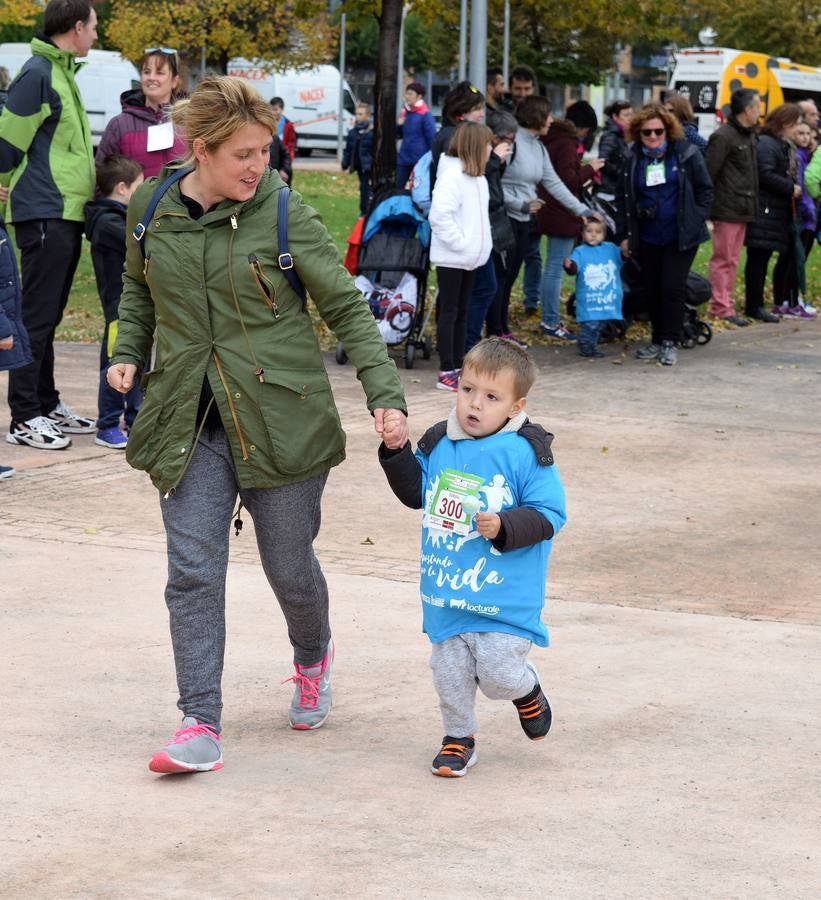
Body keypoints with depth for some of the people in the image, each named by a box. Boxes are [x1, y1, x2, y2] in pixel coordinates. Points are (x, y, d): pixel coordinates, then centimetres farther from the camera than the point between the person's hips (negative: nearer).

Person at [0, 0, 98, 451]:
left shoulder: (62, 73, 16)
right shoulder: (37, 74, -14)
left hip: (65, 214, 9)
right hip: (45, 215, -9)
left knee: (49, 315, 14)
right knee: (37, 316, -6)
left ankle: (47, 405, 22)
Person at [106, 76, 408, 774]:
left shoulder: (286, 214, -9)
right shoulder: (151, 208, 1)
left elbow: (346, 306, -5)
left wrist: (385, 393, -14)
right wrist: (128, 352, 5)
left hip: (280, 419, -2)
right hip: (189, 422, 2)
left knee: (291, 567, 9)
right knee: (194, 570, -7)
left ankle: (314, 659, 41)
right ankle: (201, 725, -5)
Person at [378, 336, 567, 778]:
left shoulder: (526, 452, -12)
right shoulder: (438, 444, 3)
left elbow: (549, 513, -11)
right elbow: (416, 493, 17)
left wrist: (505, 526, -25)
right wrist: (397, 452, 4)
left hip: (506, 596, -5)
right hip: (446, 593, 5)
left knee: (499, 674, -6)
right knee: (450, 672, 10)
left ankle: (527, 690, 29)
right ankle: (458, 737, 31)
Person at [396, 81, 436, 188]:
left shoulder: (425, 115, -12)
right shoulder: (405, 112, 9)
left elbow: (432, 138, -11)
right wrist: (399, 125, -2)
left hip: (420, 159, -6)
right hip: (404, 159, 7)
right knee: (398, 187, 5)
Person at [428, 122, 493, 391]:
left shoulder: (478, 178, 12)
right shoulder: (452, 175, -17)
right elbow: (439, 216, -25)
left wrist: (481, 243, 7)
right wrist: (459, 242, -21)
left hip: (470, 258, 9)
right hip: (451, 258, -9)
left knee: (462, 313, 12)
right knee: (449, 313, -4)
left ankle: (458, 367, 18)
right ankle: (446, 372, 0)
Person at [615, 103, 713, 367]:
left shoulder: (686, 154, -3)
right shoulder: (633, 160, 7)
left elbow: (705, 189, 3)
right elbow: (622, 199, 13)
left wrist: (696, 220, -5)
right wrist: (624, 234, 8)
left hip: (681, 236, -3)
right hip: (647, 238, 4)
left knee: (672, 288, -8)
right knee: (652, 291, 7)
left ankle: (669, 342, 2)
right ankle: (657, 340, 20)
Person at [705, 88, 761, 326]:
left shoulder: (750, 136, 15)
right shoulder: (723, 137, -14)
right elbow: (708, 173, -16)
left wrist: (752, 204, 11)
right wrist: (706, 206, -16)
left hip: (742, 209, 9)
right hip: (726, 208, -9)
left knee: (732, 260, 14)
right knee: (723, 259, -4)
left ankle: (725, 303, 21)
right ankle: (721, 307, -1)